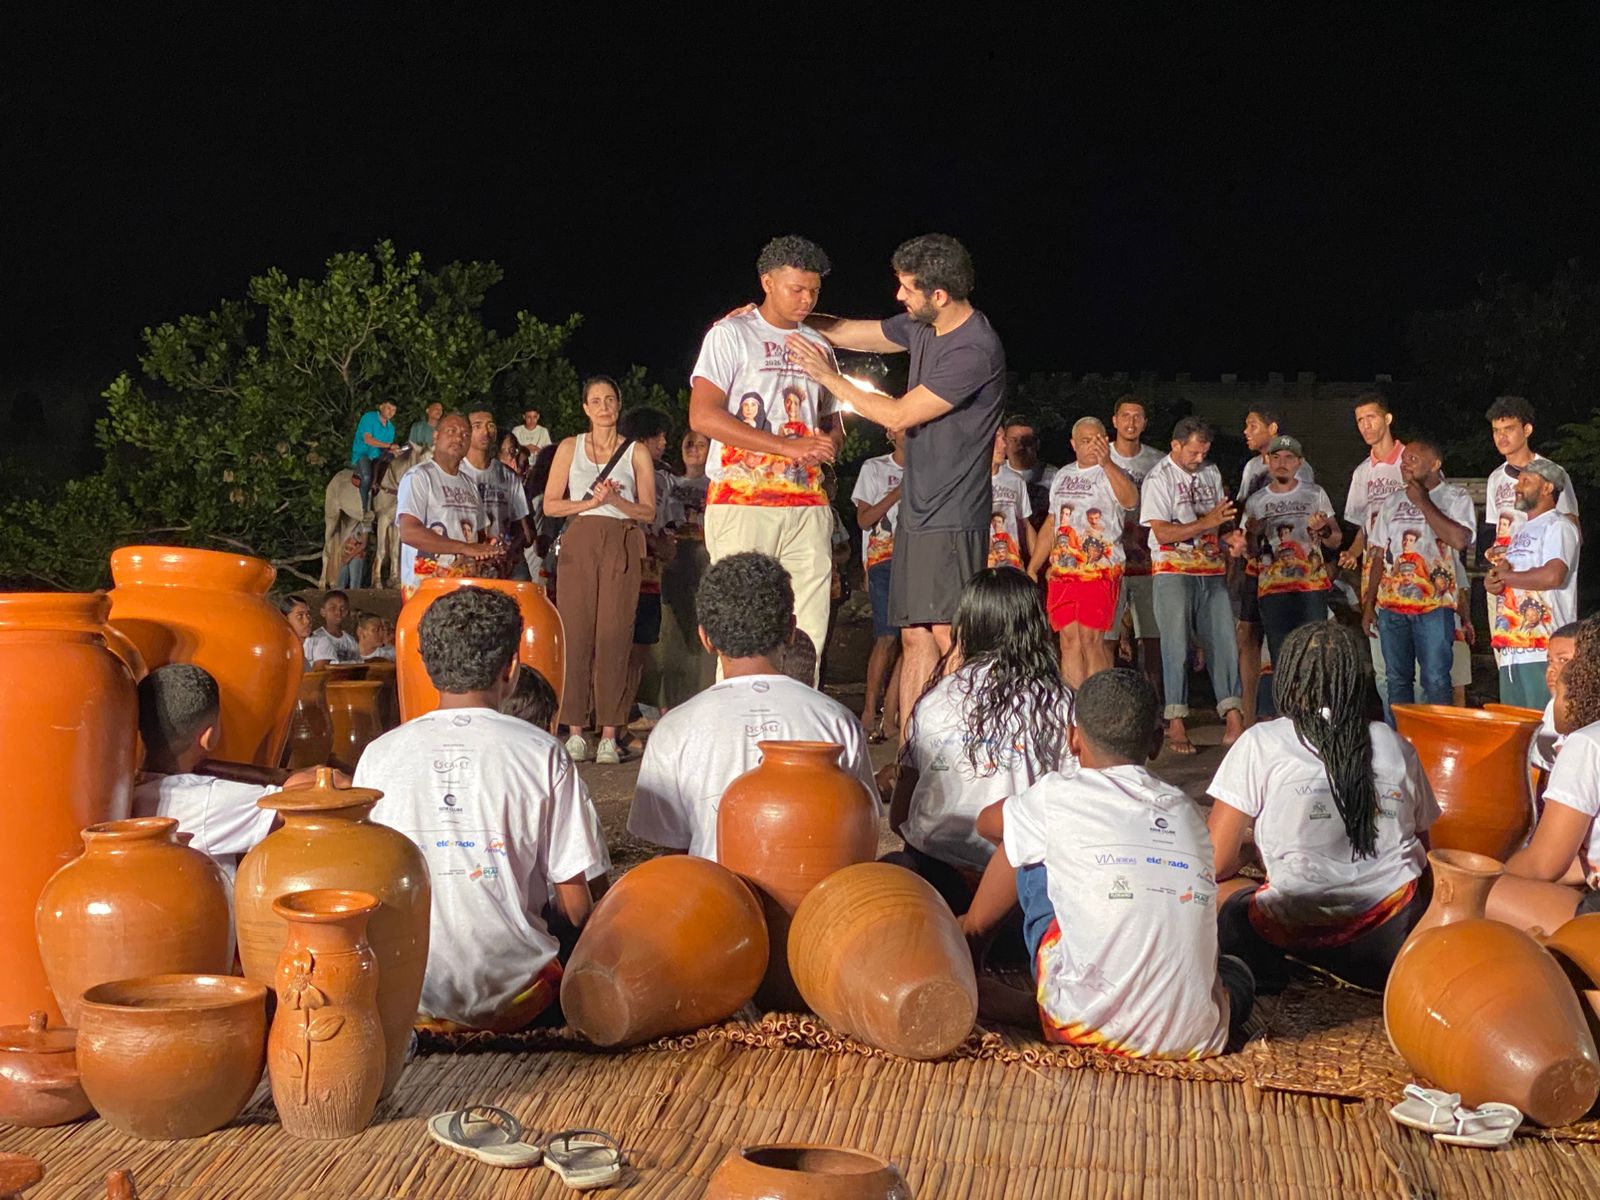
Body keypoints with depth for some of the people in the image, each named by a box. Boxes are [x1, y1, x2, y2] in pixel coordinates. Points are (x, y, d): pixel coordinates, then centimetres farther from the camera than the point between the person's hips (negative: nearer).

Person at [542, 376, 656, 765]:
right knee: (576, 633, -5)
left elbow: (649, 511, 7)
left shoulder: (637, 452, 11)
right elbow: (550, 505, 7)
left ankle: (609, 735, -4)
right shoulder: (570, 448, 13)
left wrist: (616, 501, -9)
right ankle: (575, 731, -1)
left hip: (622, 545, -1)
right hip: (579, 543, 1)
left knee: (614, 636, -6)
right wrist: (590, 502, -7)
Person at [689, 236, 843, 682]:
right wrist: (790, 446, -14)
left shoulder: (818, 347, 19)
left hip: (807, 505, 5)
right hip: (742, 503, -5)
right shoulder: (732, 333, 2)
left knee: (809, 636, -1)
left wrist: (831, 442, 2)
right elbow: (702, 415, -10)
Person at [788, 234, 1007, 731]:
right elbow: (851, 332, 22)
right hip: (917, 513, 9)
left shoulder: (975, 351, -18)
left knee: (950, 640, -12)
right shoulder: (921, 327, 10)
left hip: (953, 519, -9)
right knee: (914, 637, 8)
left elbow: (899, 415, -15)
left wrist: (829, 377, -5)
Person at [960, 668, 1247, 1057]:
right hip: (1196, 1039, 3)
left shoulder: (1058, 796, 2)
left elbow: (987, 821, 23)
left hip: (1090, 1029, -3)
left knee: (1028, 850, 17)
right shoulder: (1188, 812, 11)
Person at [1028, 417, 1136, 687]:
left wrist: (1106, 463, -42)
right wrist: (1032, 568, 19)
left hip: (1099, 571, -6)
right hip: (1062, 572, 6)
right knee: (1069, 641, 3)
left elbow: (1131, 500, -28)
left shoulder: (1111, 474, -4)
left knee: (1091, 640, -11)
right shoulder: (1063, 475, 17)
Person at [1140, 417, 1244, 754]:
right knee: (1176, 647, -3)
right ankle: (1175, 726, 0)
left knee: (1224, 644, 0)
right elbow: (1162, 533, -13)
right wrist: (1206, 523, -18)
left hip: (1211, 572, 6)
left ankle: (1234, 722, -1)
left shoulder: (1211, 473, 15)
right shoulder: (1158, 479, -5)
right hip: (1173, 571, -5)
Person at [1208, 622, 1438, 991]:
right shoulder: (1397, 748, 14)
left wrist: (1244, 852, 26)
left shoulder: (1261, 743, 4)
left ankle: (1258, 965, -1)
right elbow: (1426, 846, 19)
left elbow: (1216, 863, 3)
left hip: (1303, 933, -3)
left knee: (1219, 890, 21)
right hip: (1399, 931, 3)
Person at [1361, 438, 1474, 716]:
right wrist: (1369, 605, 12)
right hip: (1391, 606, 5)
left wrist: (1422, 501, -11)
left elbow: (1460, 540, -18)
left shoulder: (1455, 498, 1)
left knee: (1435, 680, -5)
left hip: (1434, 606, -5)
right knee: (1396, 680, 8)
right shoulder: (1393, 502, 16)